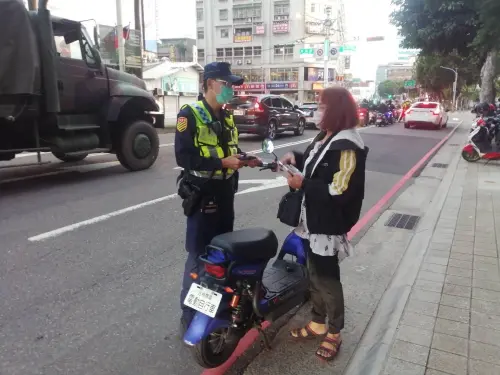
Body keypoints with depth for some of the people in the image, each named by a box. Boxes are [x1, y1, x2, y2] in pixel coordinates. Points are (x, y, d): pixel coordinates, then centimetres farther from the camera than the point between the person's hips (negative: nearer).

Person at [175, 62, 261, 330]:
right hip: (202, 196, -8)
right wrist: (221, 162, -24)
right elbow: (183, 157, -20)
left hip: (225, 194, 8)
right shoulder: (190, 115, -10)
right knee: (199, 256, -2)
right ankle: (190, 315, 13)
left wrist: (244, 159, 2)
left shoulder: (227, 118, 15)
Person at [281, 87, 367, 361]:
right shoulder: (325, 137, 9)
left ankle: (334, 333, 26)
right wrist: (296, 158, 6)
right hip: (313, 221, 9)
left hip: (329, 226, -9)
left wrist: (303, 184, -20)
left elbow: (340, 191, -27)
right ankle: (318, 323, 37)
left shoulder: (347, 147, -21)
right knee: (314, 274, 20)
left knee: (328, 279, 6)